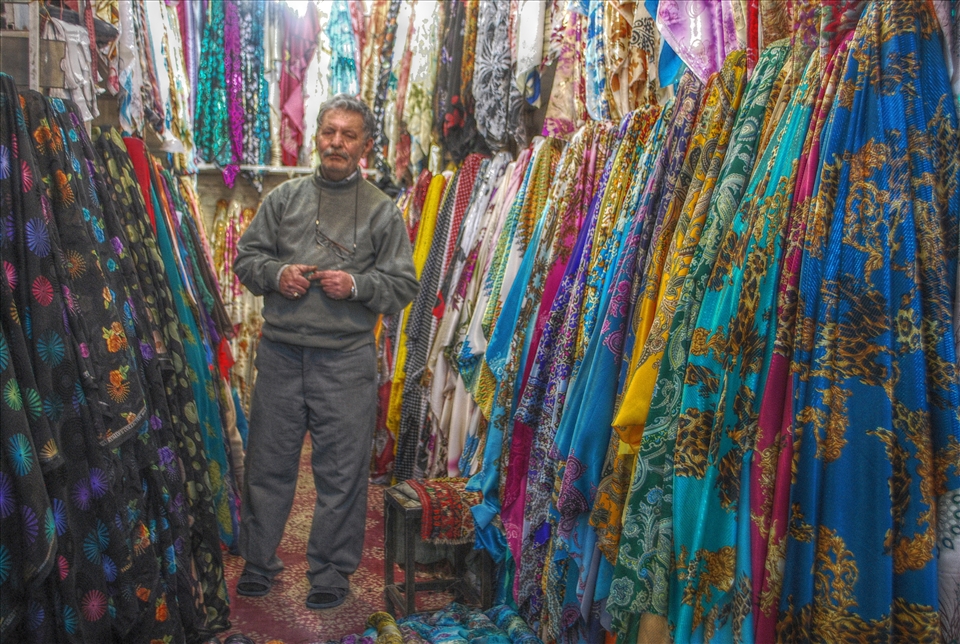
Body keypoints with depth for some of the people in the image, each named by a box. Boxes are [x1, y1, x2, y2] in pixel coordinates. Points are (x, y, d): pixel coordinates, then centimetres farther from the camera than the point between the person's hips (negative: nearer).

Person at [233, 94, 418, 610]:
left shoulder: (382, 211, 5)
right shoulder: (284, 197, 11)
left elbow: (403, 286, 4)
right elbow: (245, 257, 15)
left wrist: (356, 284, -13)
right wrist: (276, 273, -6)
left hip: (346, 360, -2)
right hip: (280, 354, 2)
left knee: (341, 471, 4)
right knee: (268, 464, 11)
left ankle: (331, 574, 22)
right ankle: (257, 564, 30)